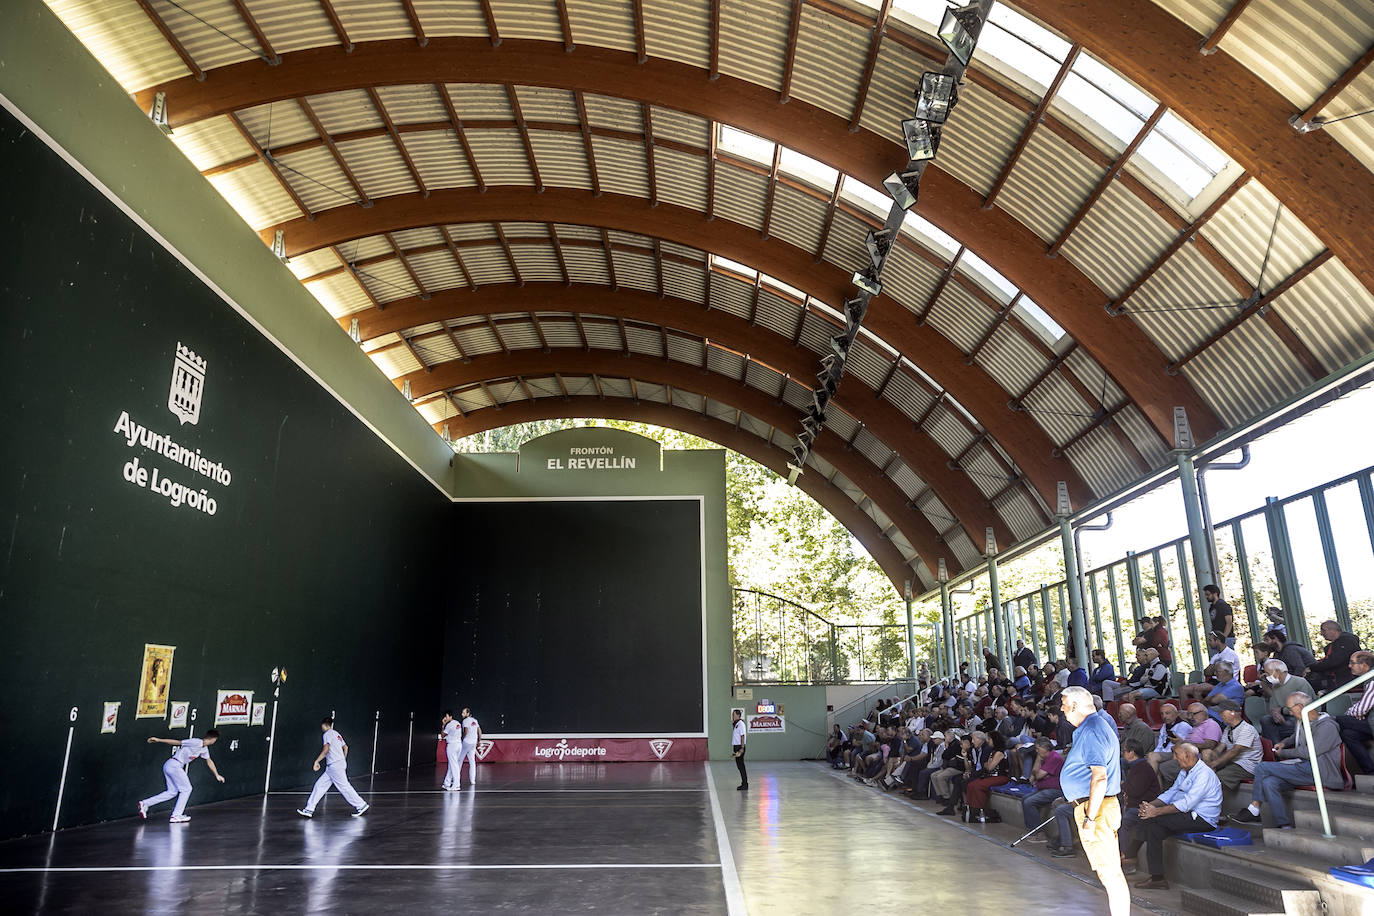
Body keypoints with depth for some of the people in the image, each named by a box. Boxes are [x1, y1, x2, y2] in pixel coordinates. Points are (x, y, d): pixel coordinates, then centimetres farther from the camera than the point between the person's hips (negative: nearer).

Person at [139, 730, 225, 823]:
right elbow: (177, 742, -16)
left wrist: (217, 775, 31)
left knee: (172, 792, 14)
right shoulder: (196, 742, -16)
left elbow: (209, 761, 25)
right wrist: (158, 740, -18)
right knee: (186, 789, -2)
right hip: (174, 765, -9)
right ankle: (176, 816, 0)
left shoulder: (204, 748, 13)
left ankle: (145, 803, 16)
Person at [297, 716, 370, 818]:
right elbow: (345, 747, 24)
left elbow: (326, 750, -21)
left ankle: (361, 805, -2)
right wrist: (343, 761, 32)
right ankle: (309, 810, 9)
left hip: (335, 765, -9)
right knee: (319, 785, 9)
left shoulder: (327, 734, -8)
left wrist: (316, 761, -15)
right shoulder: (336, 734, 19)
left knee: (344, 787, -6)